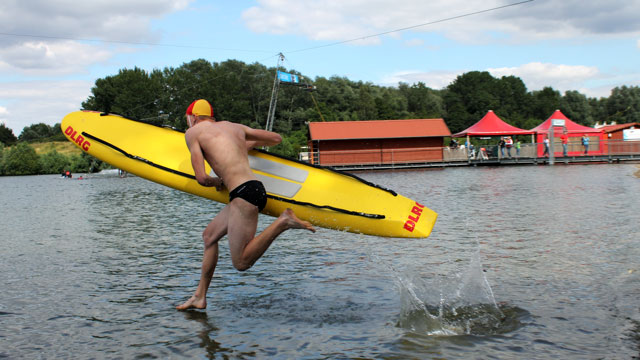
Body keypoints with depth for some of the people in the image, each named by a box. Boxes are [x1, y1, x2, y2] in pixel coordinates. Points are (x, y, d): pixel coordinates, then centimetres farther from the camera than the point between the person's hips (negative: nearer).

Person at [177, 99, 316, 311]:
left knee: (241, 262, -6)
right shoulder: (234, 127, 22)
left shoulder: (193, 132, 4)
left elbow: (201, 178, -6)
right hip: (256, 189, 8)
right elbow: (276, 139, 29)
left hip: (243, 192, -8)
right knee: (210, 235, 22)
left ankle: (283, 222, -17)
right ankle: (200, 297, 26)